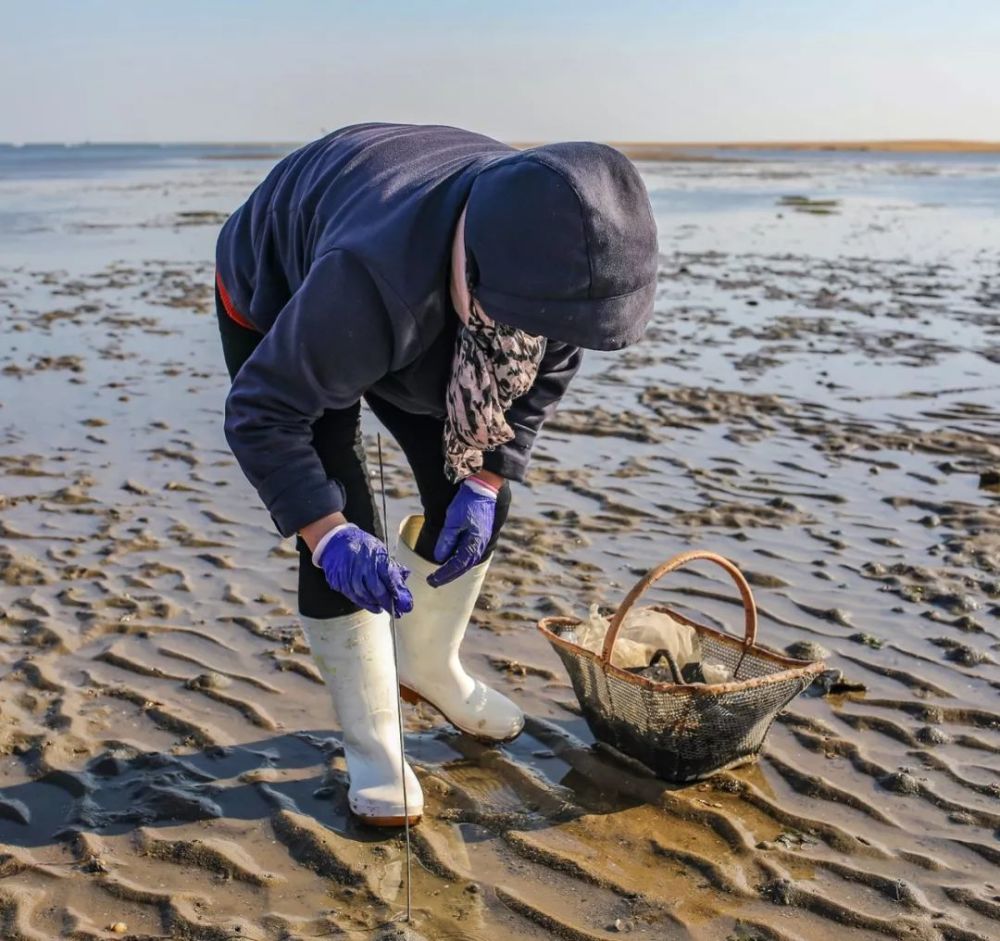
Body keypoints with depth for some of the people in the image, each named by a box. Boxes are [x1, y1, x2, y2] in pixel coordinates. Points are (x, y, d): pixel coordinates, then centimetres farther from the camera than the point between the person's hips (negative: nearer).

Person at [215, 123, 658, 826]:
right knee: (347, 543, -15)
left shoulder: (559, 248, -28)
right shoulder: (374, 280, -48)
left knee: (473, 501, 1)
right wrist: (328, 535, -45)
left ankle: (428, 666, 28)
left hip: (426, 312, 5)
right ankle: (372, 750, 3)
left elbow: (547, 371, -9)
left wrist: (485, 482, -17)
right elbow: (262, 414, -36)